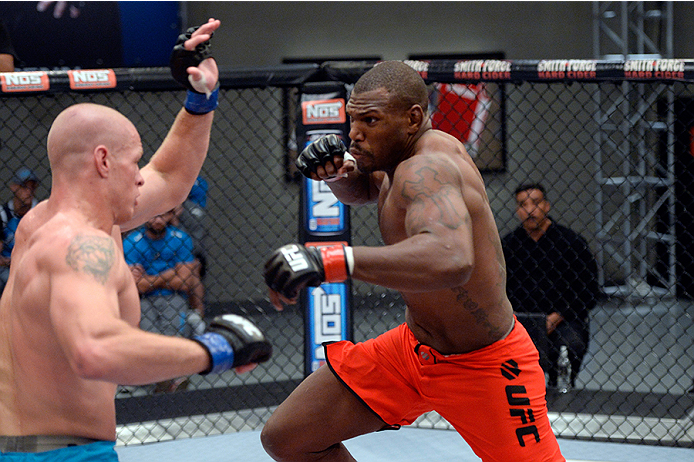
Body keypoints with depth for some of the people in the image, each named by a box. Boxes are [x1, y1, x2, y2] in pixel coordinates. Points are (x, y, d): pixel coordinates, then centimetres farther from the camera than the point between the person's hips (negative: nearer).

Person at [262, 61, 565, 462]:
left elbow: (451, 259, -51)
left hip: (484, 366, -9)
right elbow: (362, 189, 24)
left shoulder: (426, 167, -30)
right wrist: (338, 170, -3)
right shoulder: (399, 157, -2)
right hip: (414, 348, 9)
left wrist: (331, 261, -59)